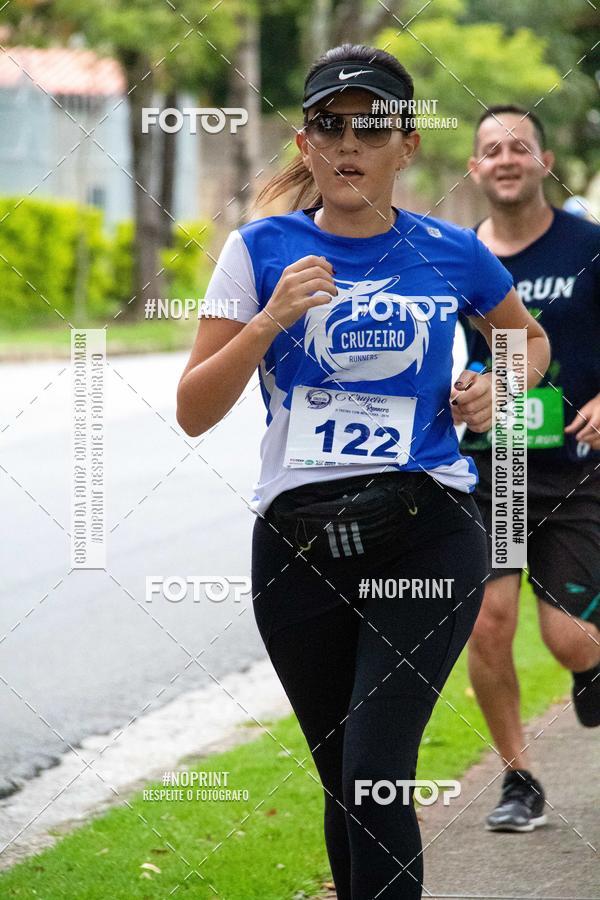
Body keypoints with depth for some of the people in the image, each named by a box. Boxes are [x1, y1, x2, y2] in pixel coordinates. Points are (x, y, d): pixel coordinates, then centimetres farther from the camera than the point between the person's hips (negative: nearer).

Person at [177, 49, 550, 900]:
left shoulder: (452, 253, 3)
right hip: (298, 544, 2)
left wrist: (499, 387, 3)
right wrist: (270, 320, -13)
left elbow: (530, 339, 24)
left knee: (375, 772, -16)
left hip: (426, 534, -2)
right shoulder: (262, 250, 3)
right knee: (344, 782, 10)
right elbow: (194, 411, 0)